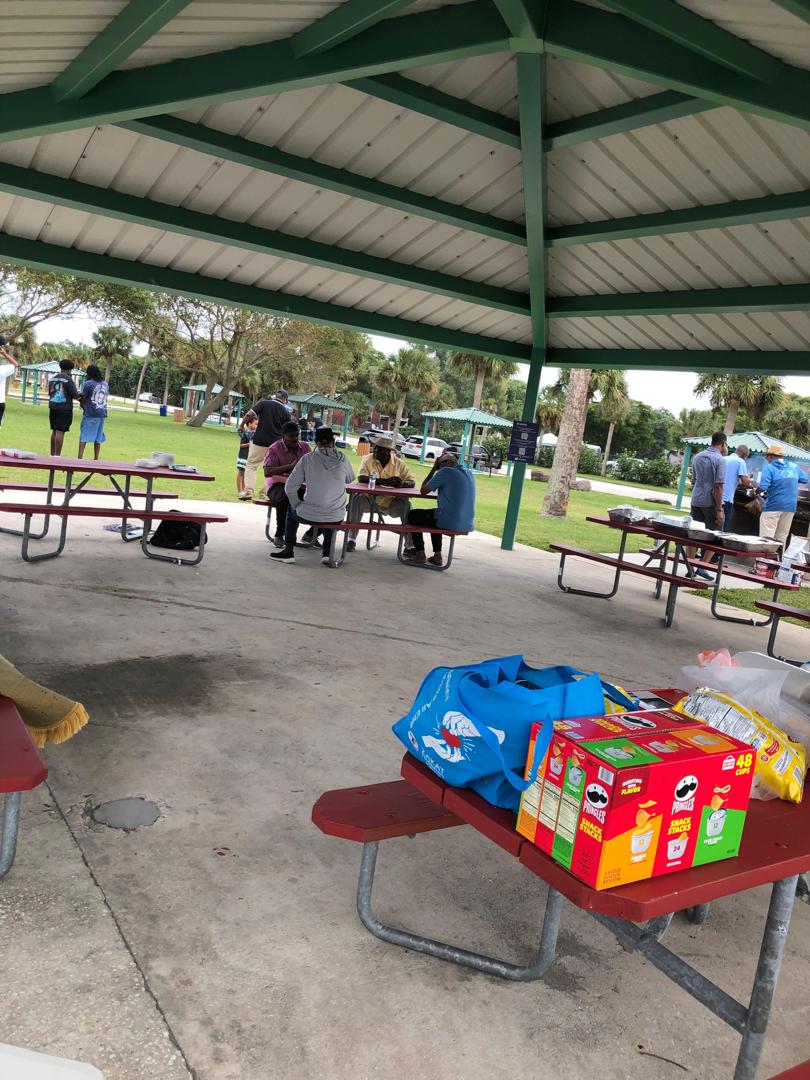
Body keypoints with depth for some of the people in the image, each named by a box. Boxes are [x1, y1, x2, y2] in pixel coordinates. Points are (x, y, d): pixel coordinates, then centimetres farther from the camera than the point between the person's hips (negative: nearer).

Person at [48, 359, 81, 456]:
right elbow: (75, 395, -12)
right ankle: (57, 455, -8)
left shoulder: (52, 379, 12)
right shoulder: (68, 379, -9)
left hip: (53, 408, 7)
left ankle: (52, 454, 18)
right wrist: (79, 398, 9)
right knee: (60, 432, -7)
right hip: (64, 409, -7)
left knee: (54, 431, 14)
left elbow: (50, 393, 20)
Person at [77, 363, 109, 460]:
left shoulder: (88, 384, -9)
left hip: (90, 415, -5)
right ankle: (96, 459, 15)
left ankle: (80, 458, -9)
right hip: (102, 414, 5)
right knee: (98, 438, 12)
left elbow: (83, 399, -3)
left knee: (83, 437, -2)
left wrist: (81, 402, 18)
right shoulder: (105, 384, 8)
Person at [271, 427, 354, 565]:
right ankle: (327, 551, 30)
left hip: (309, 516, -2)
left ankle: (288, 551, 27)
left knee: (291, 511, 31)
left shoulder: (308, 458, -8)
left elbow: (290, 487, -6)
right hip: (337, 518, 2)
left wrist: (297, 505, 9)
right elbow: (350, 479, 15)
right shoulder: (342, 458, -5)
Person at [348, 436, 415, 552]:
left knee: (406, 505, -24)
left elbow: (411, 482, -3)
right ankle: (352, 539, -18)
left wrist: (403, 483, -29)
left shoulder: (399, 463, -1)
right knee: (357, 500, -29)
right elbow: (361, 479, -23)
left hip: (390, 502, 1)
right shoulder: (368, 459, -6)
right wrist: (386, 481, -33)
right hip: (369, 499, -1)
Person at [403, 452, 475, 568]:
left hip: (449, 523, -7)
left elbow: (423, 490, -2)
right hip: (467, 524, 7)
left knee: (413, 515, 17)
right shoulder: (469, 475, 11)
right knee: (434, 513, 37)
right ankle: (437, 555, 30)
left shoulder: (446, 472, -10)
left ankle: (420, 554, 17)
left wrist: (434, 468, 7)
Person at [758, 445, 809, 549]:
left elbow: (763, 487, -18)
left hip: (773, 506, -5)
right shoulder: (794, 467, 10)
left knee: (766, 537, -5)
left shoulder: (769, 468, -7)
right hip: (790, 506, 6)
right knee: (782, 538, 11)